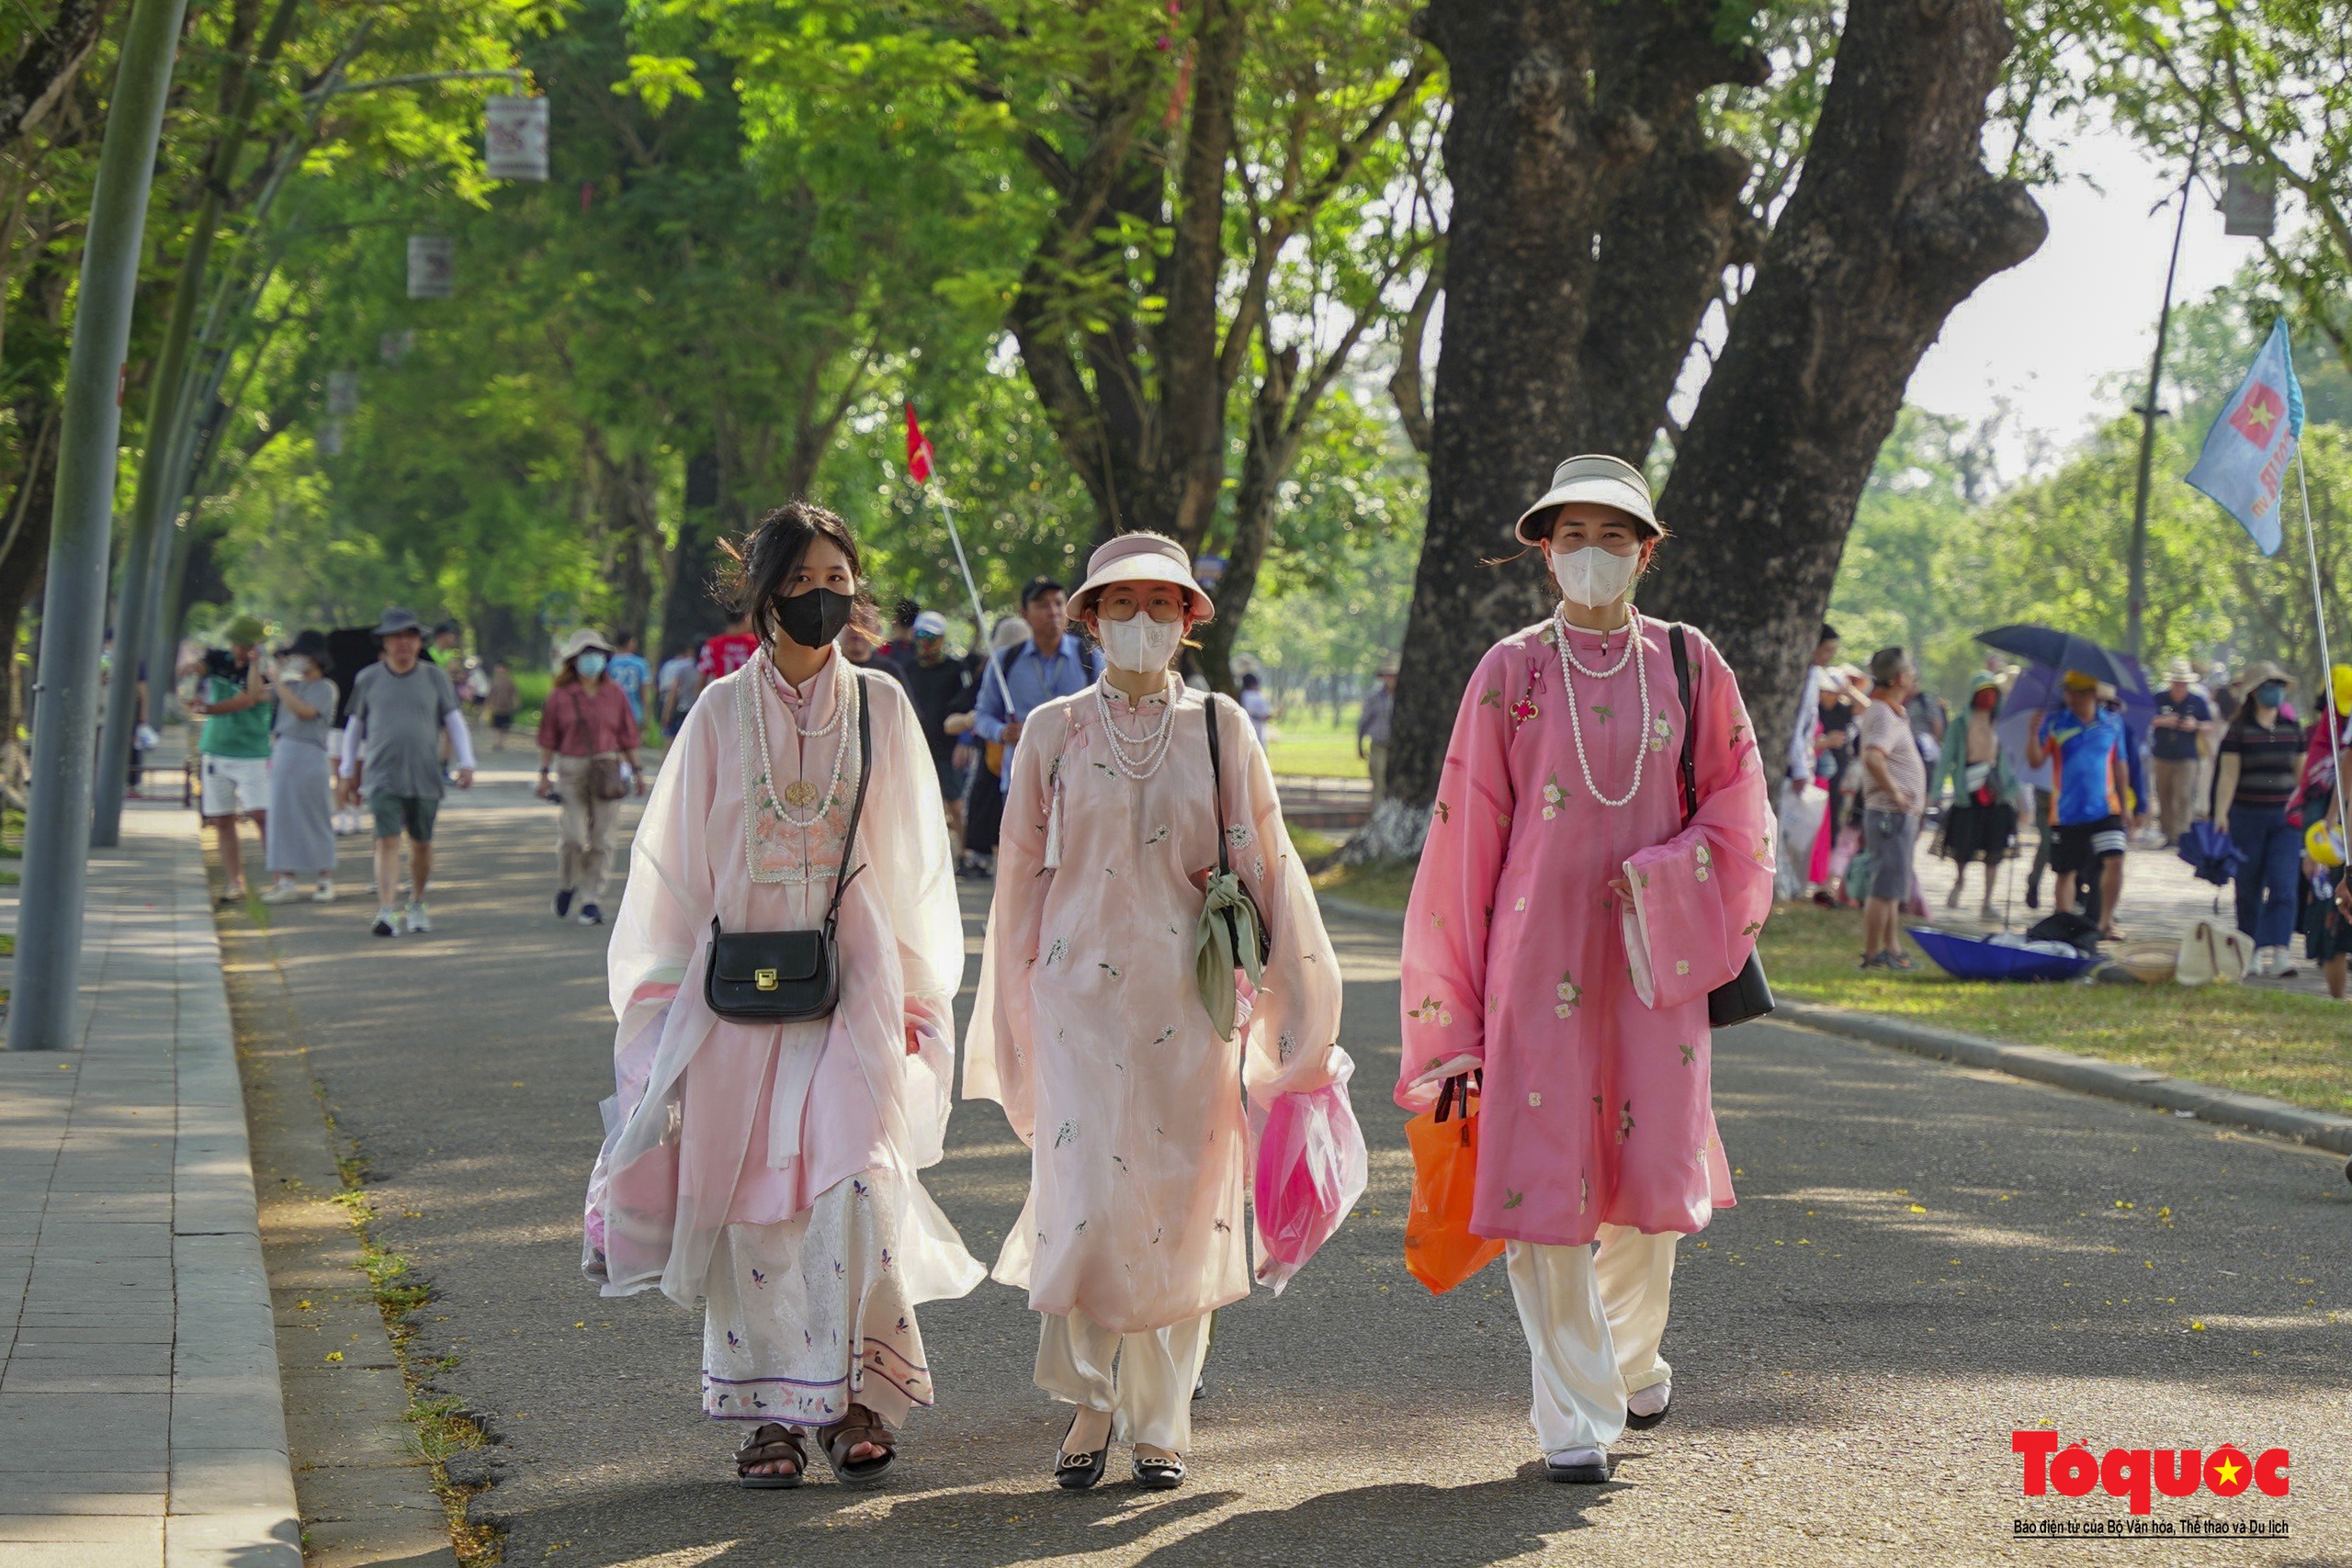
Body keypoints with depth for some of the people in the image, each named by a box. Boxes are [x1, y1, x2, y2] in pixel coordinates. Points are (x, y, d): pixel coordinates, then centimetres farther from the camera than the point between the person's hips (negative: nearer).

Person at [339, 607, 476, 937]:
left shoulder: (435, 677, 5)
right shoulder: (368, 680, 6)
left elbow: (454, 722, 8)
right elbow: (354, 728, 15)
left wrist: (465, 764, -3)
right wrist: (349, 773, 15)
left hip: (425, 778, 1)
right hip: (383, 777, -1)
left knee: (421, 844, 8)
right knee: (387, 842, -13)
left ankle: (416, 905, 27)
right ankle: (386, 912, -20)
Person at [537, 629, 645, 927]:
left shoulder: (614, 693, 8)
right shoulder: (560, 695, 2)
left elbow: (628, 735, 11)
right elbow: (548, 738, 5)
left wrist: (636, 770, 9)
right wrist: (545, 772, 0)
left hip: (608, 770, 2)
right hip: (571, 769, -2)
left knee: (601, 838, 0)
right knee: (573, 836, -9)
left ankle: (592, 899, 9)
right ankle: (566, 885, 19)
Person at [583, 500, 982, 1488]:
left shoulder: (879, 707, 6)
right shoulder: (722, 712, 4)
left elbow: (911, 859, 10)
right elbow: (678, 862, 7)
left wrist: (914, 995, 5)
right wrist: (675, 995, 3)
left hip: (853, 974, 0)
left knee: (855, 1182, -12)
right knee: (749, 1193, -1)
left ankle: (858, 1397, 0)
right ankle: (770, 1413, 7)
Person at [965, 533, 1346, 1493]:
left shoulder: (1218, 728, 5)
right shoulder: (1053, 732, 5)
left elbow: (1264, 865, 6)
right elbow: (1021, 874, 10)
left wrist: (1289, 990, 2)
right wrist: (1016, 1012, 11)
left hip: (1188, 999, 1)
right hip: (1081, 991, -1)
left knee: (1183, 1208, 1)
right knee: (1092, 1200, -11)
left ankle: (1160, 1422, 13)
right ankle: (1089, 1400, 5)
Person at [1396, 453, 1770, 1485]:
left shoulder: (1687, 665, 5)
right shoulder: (1510, 674, 1)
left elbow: (1737, 802, 9)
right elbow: (1466, 837, 2)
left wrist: (1664, 879, -11)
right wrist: (1457, 1004, 0)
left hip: (1651, 954, 2)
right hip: (1539, 955, -1)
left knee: (1650, 1167, 4)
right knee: (1544, 1177, -5)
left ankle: (1632, 1350, 33)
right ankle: (1574, 1411, 4)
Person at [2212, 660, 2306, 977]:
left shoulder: (2293, 729, 9)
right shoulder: (2239, 731, -2)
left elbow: (2302, 773, 15)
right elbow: (2228, 775, -5)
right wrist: (2220, 816, -13)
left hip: (2285, 819, 2)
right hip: (2247, 816, -2)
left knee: (2283, 887, -11)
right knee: (2249, 889, 6)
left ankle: (2278, 952, -19)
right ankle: (2251, 953, 17)